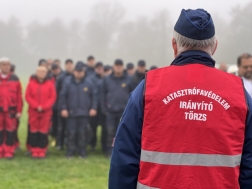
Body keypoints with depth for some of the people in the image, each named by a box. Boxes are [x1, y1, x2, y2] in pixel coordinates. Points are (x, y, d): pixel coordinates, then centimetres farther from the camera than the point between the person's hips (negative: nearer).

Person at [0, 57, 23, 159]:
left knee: (10, 132, 2)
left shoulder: (15, 79, 5)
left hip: (11, 111, 0)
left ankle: (9, 152, 9)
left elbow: (19, 96, 2)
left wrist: (19, 111, -3)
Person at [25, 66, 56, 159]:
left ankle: (42, 151, 7)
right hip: (33, 112, 1)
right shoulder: (31, 84, 4)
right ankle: (34, 151, 9)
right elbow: (28, 96, -1)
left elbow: (53, 97, -2)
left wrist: (44, 107, -12)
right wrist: (36, 106, -12)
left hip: (46, 112, -1)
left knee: (43, 132, 1)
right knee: (34, 131, 3)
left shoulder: (50, 84, 3)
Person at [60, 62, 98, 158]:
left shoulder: (88, 82, 5)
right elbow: (63, 96, 3)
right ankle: (70, 152, 9)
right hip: (71, 112, -1)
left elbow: (94, 96, 9)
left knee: (82, 133, 3)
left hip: (84, 114, 1)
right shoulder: (67, 82, 2)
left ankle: (82, 152, 12)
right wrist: (63, 109, -3)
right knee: (71, 132, -1)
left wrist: (93, 108, 2)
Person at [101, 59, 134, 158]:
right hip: (111, 111, 0)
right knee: (110, 131, -2)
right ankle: (110, 152, 6)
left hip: (124, 111, 0)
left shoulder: (128, 79, 5)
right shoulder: (107, 79, 7)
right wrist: (105, 107, 2)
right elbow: (103, 94, 10)